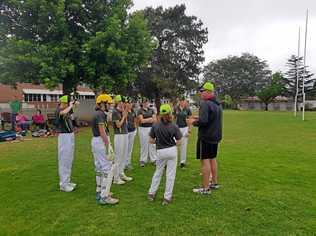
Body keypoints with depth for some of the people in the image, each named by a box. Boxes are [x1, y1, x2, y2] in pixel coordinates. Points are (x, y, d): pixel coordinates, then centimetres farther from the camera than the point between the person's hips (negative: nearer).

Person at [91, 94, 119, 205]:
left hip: (95, 141, 11)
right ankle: (104, 197, -3)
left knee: (99, 167, 18)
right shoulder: (101, 114, -16)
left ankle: (99, 192, 29)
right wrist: (108, 146, -20)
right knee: (108, 169, -7)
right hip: (101, 142, -11)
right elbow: (102, 132, -22)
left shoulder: (96, 113, 14)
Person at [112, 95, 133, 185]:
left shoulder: (122, 111, 11)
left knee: (124, 156, 16)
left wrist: (125, 115, 2)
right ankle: (116, 178, 8)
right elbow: (118, 125, -15)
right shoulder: (115, 112, -11)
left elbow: (125, 123, 10)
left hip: (125, 134, 8)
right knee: (118, 156, -2)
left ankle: (121, 174, 30)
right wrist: (124, 116, -11)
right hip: (119, 135, -8)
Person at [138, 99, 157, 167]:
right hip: (143, 129, -3)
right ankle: (143, 160, 10)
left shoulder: (151, 110, 10)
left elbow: (154, 120, 4)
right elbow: (142, 120, -11)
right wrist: (150, 118, -3)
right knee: (144, 144, 0)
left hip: (151, 128, 3)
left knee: (152, 144, 3)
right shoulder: (140, 111, -1)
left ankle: (153, 159, 12)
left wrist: (145, 120, -9)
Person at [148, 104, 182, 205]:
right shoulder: (174, 127, -10)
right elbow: (178, 142, -6)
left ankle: (151, 193, 27)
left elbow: (151, 140, -2)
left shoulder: (155, 126, -7)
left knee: (158, 172, 21)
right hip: (172, 150, -2)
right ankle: (167, 197, 16)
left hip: (160, 152, 2)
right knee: (170, 174, 9)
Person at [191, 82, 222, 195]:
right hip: (215, 136, 9)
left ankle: (205, 188, 4)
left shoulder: (205, 104, -19)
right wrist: (199, 119, 15)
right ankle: (214, 183, 30)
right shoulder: (218, 104, 12)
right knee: (212, 159, 19)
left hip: (206, 137, -9)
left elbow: (203, 121, -27)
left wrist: (194, 122, -8)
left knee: (205, 160, -2)